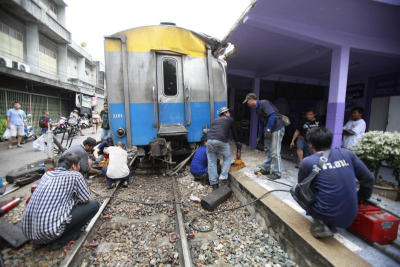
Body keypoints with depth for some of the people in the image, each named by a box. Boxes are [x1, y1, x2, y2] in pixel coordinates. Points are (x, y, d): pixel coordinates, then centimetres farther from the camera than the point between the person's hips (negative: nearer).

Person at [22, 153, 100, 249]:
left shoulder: (47, 174, 12)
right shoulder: (75, 175, -8)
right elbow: (86, 200, 0)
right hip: (49, 231, -8)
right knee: (94, 205, -1)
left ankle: (40, 239, 18)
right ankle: (60, 241, 4)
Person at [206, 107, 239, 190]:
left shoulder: (215, 120, 32)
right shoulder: (230, 119, 22)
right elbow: (234, 132, 32)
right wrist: (237, 142, 51)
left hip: (209, 140, 4)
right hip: (221, 141, -3)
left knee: (211, 162, 11)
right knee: (227, 158, 19)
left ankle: (214, 184, 13)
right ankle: (223, 178, 8)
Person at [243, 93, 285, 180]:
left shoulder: (264, 103, -15)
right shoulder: (257, 108, 15)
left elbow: (272, 115, -24)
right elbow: (261, 122, 21)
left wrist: (268, 129, -22)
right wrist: (259, 135, 20)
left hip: (277, 129, -10)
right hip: (269, 130, 10)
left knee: (275, 152, -5)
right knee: (267, 150, 16)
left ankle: (277, 173, 7)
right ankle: (265, 168, 28)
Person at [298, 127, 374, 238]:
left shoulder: (307, 162, -9)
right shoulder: (347, 154, 1)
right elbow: (368, 179, 9)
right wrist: (361, 199, 24)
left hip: (326, 215, -5)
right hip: (350, 218, 5)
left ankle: (320, 222, 1)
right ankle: (330, 224, 15)